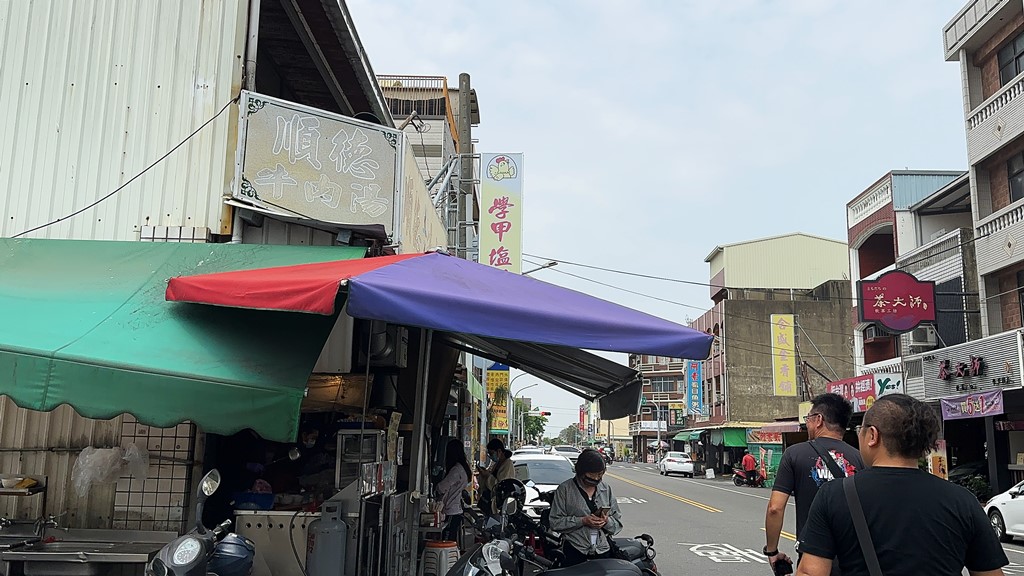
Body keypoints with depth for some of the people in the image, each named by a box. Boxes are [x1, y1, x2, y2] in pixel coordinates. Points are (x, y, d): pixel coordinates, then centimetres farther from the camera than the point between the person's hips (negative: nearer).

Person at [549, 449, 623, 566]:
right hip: (574, 552, -3)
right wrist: (583, 521, -16)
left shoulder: (606, 489, 11)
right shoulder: (565, 489, -1)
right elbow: (555, 522, -7)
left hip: (603, 551, 3)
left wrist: (607, 521, -10)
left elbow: (618, 523, 13)